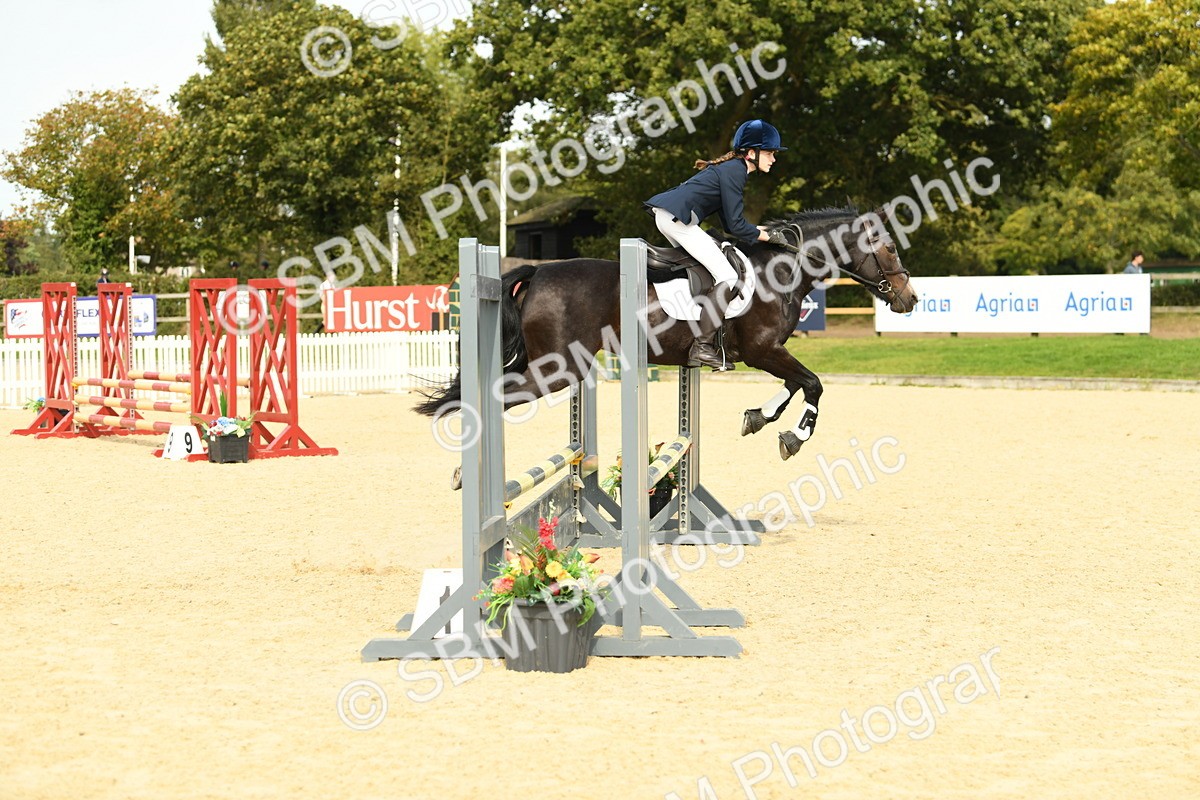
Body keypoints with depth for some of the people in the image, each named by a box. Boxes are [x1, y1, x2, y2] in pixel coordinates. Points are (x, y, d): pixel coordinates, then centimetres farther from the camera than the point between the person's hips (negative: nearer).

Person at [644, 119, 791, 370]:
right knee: (727, 277, -12)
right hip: (677, 216, -11)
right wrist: (768, 236, -1)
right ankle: (702, 347, -18)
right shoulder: (734, 171, -9)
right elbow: (736, 226, -13)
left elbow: (729, 224, 23)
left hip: (665, 214, 11)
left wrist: (763, 231, 14)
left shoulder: (731, 168, 22)